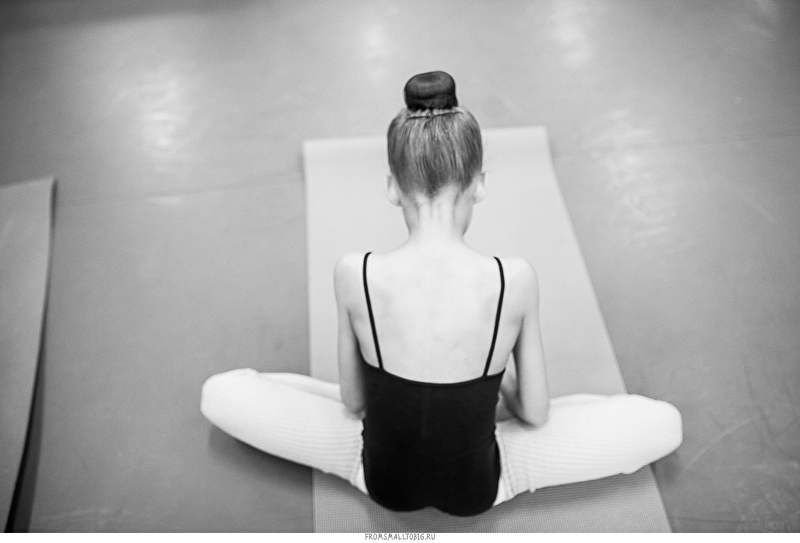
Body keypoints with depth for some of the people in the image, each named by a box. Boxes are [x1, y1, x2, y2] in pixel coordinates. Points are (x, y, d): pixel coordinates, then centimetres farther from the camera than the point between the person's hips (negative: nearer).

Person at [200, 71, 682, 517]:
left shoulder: (354, 274, -22)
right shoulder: (516, 279, -23)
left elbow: (352, 400, -6)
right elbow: (535, 413, -8)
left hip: (381, 479, 1)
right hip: (479, 487, 0)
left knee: (221, 393, 18)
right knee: (665, 421, 15)